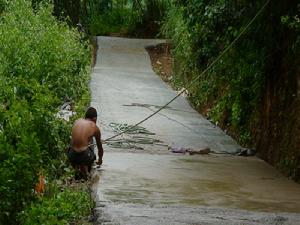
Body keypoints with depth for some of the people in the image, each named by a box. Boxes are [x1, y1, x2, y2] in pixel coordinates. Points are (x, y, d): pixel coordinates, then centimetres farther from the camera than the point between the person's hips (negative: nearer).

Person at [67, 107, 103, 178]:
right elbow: (100, 147, 20)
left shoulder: (77, 122, 12)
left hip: (72, 156, 3)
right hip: (85, 156, -3)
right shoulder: (95, 127, 4)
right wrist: (100, 159, 40)